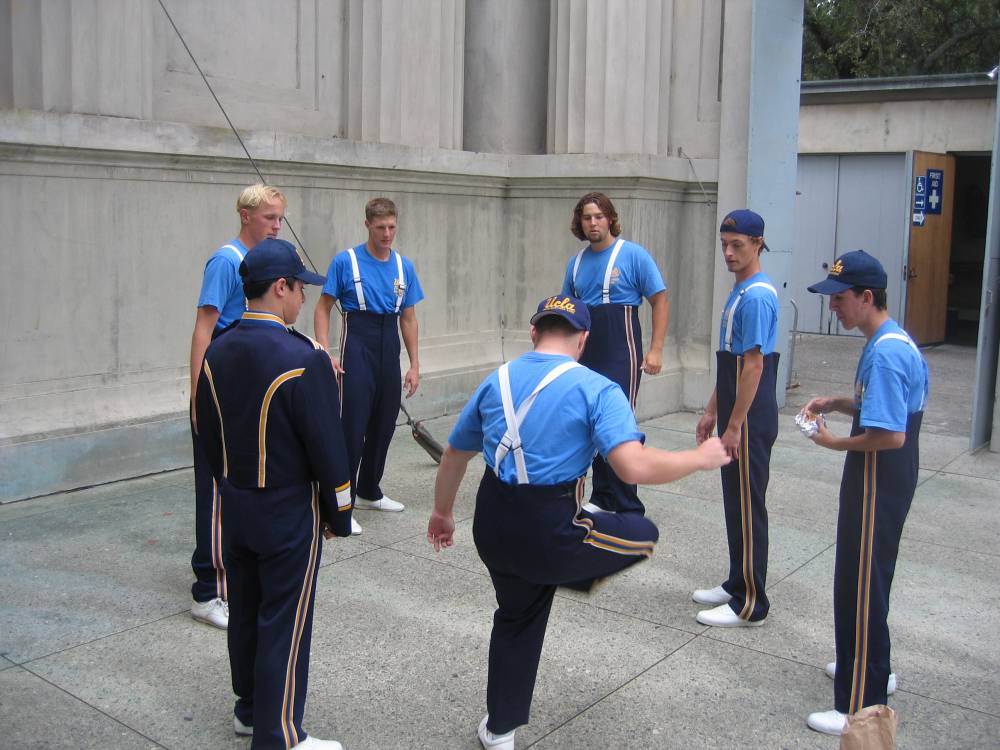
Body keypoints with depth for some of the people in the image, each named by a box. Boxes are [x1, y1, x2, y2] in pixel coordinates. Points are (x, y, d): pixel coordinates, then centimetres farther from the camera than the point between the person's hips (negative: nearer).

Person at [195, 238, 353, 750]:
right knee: (285, 625, 4)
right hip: (288, 514, -7)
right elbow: (327, 446, -18)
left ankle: (250, 709, 38)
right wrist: (339, 514, -5)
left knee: (245, 611, 20)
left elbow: (208, 434, 10)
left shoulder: (217, 353, 0)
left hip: (235, 506, 7)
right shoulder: (303, 360, -23)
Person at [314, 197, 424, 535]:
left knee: (384, 427, 13)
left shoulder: (404, 267, 8)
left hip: (390, 354, 5)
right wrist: (325, 353, -13)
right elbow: (323, 308, -2)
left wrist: (414, 365, 8)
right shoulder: (345, 261, -5)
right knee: (353, 429, -7)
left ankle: (369, 492, 31)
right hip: (358, 352, -5)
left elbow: (408, 318, 12)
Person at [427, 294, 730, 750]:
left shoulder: (496, 381, 8)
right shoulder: (595, 389, -10)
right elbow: (635, 467, -24)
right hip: (551, 533, -6)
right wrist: (702, 458, -6)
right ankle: (573, 576, 39)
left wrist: (442, 513, 35)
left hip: (492, 527, 6)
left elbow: (453, 456, 19)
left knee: (516, 618, 29)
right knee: (643, 534, 19)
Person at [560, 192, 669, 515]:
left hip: (620, 358, -6)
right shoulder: (576, 262, 11)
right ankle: (602, 499, 23)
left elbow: (660, 301, -5)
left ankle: (627, 508, 1)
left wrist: (656, 349, -12)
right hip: (585, 357, 6)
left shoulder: (633, 255, -6)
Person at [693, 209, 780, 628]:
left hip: (750, 422, -10)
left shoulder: (756, 297, -18)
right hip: (735, 417, 10)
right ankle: (737, 585, 29)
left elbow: (754, 366, -21)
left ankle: (751, 605, 8)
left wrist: (734, 427, -20)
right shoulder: (740, 292, 13)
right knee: (736, 503, 17)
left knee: (747, 508, -2)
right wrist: (711, 413, 20)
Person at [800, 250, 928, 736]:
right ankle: (871, 669, 41)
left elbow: (891, 434, -27)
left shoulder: (885, 353, -23)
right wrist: (838, 402, 7)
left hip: (878, 483, -10)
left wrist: (835, 443, -15)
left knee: (860, 585, -3)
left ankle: (861, 706, 6)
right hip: (890, 480, 10)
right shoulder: (897, 342, 9)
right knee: (866, 577, 23)